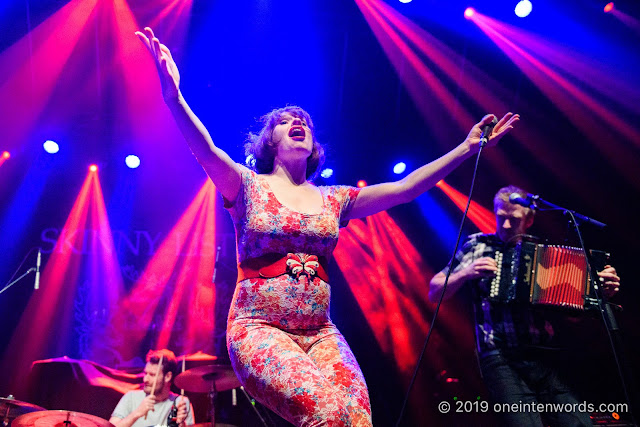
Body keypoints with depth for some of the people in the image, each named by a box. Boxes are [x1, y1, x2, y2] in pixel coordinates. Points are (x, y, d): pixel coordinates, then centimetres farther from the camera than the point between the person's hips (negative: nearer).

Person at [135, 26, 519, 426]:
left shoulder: (335, 199, 14)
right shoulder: (248, 186, 4)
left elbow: (405, 188, 11)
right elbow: (207, 150, -14)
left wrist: (466, 148, 8)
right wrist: (175, 97, -33)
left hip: (321, 334, 4)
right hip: (259, 329, -4)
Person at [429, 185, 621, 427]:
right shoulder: (477, 246, 8)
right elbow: (434, 293, 7)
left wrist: (602, 290, 4)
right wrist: (467, 273, -7)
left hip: (544, 357, 3)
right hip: (501, 359, -3)